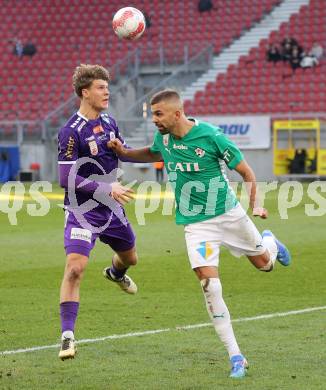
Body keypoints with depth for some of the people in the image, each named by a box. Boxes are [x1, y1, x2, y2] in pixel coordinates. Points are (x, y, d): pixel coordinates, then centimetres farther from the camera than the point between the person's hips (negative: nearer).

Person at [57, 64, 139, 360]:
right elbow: (66, 179, -23)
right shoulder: (71, 132, -20)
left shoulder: (109, 123, 3)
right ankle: (68, 336, -17)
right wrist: (106, 188, -27)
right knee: (75, 268, -22)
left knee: (129, 257, 27)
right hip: (83, 211, -7)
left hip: (111, 208, 7)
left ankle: (116, 274, 66)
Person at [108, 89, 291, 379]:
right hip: (195, 223, 2)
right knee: (209, 283, -15)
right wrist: (124, 152, 6)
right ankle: (236, 357, -10)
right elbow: (153, 153, 23)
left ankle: (270, 242, 57)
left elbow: (246, 171, -10)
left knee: (264, 263, 15)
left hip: (229, 213, -2)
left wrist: (255, 204, -22)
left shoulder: (210, 135, -19)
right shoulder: (163, 138, -4)